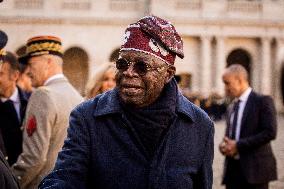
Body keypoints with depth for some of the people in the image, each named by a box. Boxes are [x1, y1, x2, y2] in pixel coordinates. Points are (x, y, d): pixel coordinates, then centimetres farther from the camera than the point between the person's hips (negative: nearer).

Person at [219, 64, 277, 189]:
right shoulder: (231, 107, 18)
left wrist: (238, 145, -16)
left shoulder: (263, 101, -4)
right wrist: (225, 145, 0)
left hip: (255, 168, -6)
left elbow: (270, 132, -15)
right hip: (233, 169, 6)